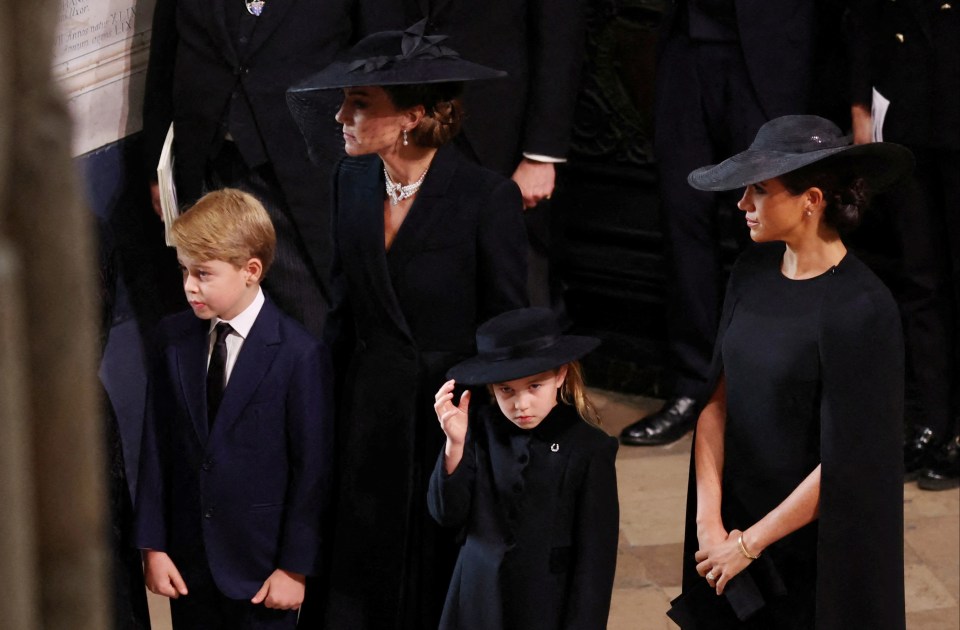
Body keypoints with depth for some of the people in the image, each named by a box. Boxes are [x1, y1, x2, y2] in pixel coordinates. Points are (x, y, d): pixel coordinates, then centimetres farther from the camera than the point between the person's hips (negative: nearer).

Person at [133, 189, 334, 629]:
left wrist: (296, 566, -9)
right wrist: (153, 545, 1)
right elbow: (156, 445, 3)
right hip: (188, 560, 4)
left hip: (262, 564, -4)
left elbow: (313, 468, -10)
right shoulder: (174, 338, 2)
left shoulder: (299, 354, -13)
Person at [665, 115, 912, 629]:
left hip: (815, 544, -6)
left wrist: (749, 544, -12)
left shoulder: (859, 310, -21)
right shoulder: (753, 272, -1)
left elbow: (845, 463, -20)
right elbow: (718, 400, 0)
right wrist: (709, 522, -10)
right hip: (734, 522, 6)